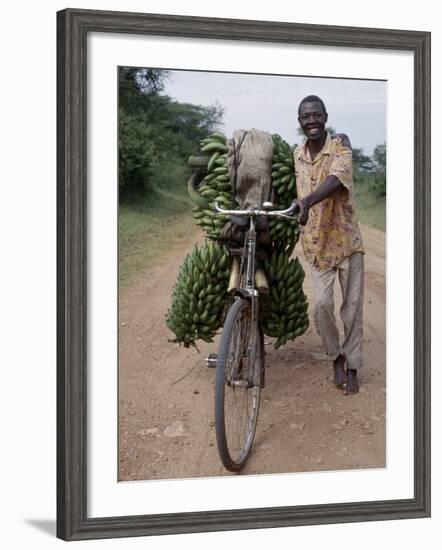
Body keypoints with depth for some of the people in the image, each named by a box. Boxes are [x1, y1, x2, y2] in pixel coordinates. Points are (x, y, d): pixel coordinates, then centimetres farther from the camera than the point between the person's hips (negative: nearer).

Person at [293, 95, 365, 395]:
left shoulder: (340, 144, -12)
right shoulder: (297, 154, 3)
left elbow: (337, 177, -31)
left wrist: (307, 201, -49)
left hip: (347, 239, -3)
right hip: (316, 243, 3)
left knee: (352, 307, 4)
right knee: (323, 305, -7)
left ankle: (352, 366, 19)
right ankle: (336, 357, 17)